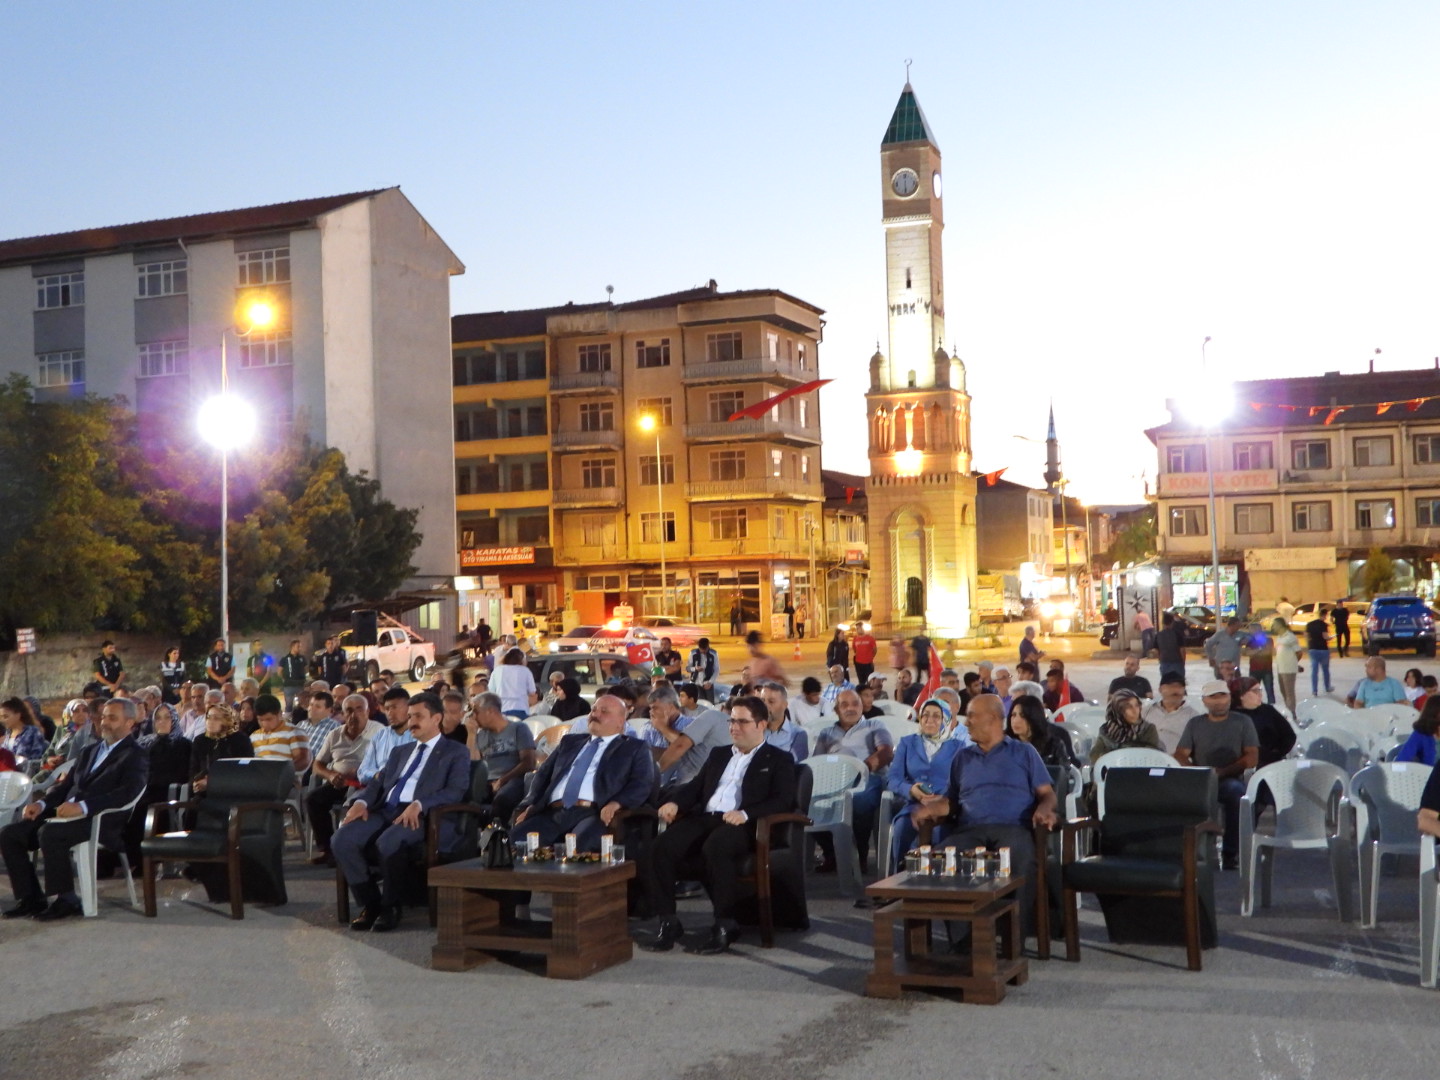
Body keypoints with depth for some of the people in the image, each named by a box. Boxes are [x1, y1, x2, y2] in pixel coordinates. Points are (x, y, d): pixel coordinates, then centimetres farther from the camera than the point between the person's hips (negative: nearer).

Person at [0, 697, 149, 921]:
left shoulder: (136, 757, -3)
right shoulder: (90, 751, 24)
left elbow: (127, 793, -19)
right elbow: (66, 784, 22)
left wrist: (83, 807, -30)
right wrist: (42, 803, 1)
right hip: (66, 814, 8)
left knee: (49, 833, -33)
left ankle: (67, 900, -20)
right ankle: (30, 898, 1)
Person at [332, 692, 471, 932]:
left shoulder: (456, 753, 11)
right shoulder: (400, 752, 32)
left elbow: (456, 791, -5)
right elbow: (378, 783, 22)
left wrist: (419, 805, -21)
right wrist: (362, 801, -2)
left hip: (422, 816, -6)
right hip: (385, 811, 6)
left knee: (389, 842, -37)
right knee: (342, 839, -21)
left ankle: (391, 907, -13)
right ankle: (369, 903, -6)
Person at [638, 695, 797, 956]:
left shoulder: (779, 760, 13)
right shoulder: (718, 754, 31)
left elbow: (783, 801, -2)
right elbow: (694, 786, 25)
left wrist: (746, 814, -19)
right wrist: (674, 802, 0)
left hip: (741, 825, -5)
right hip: (704, 817, 5)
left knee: (716, 847, -38)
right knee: (662, 845, -24)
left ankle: (725, 925, -27)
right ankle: (668, 922, -19)